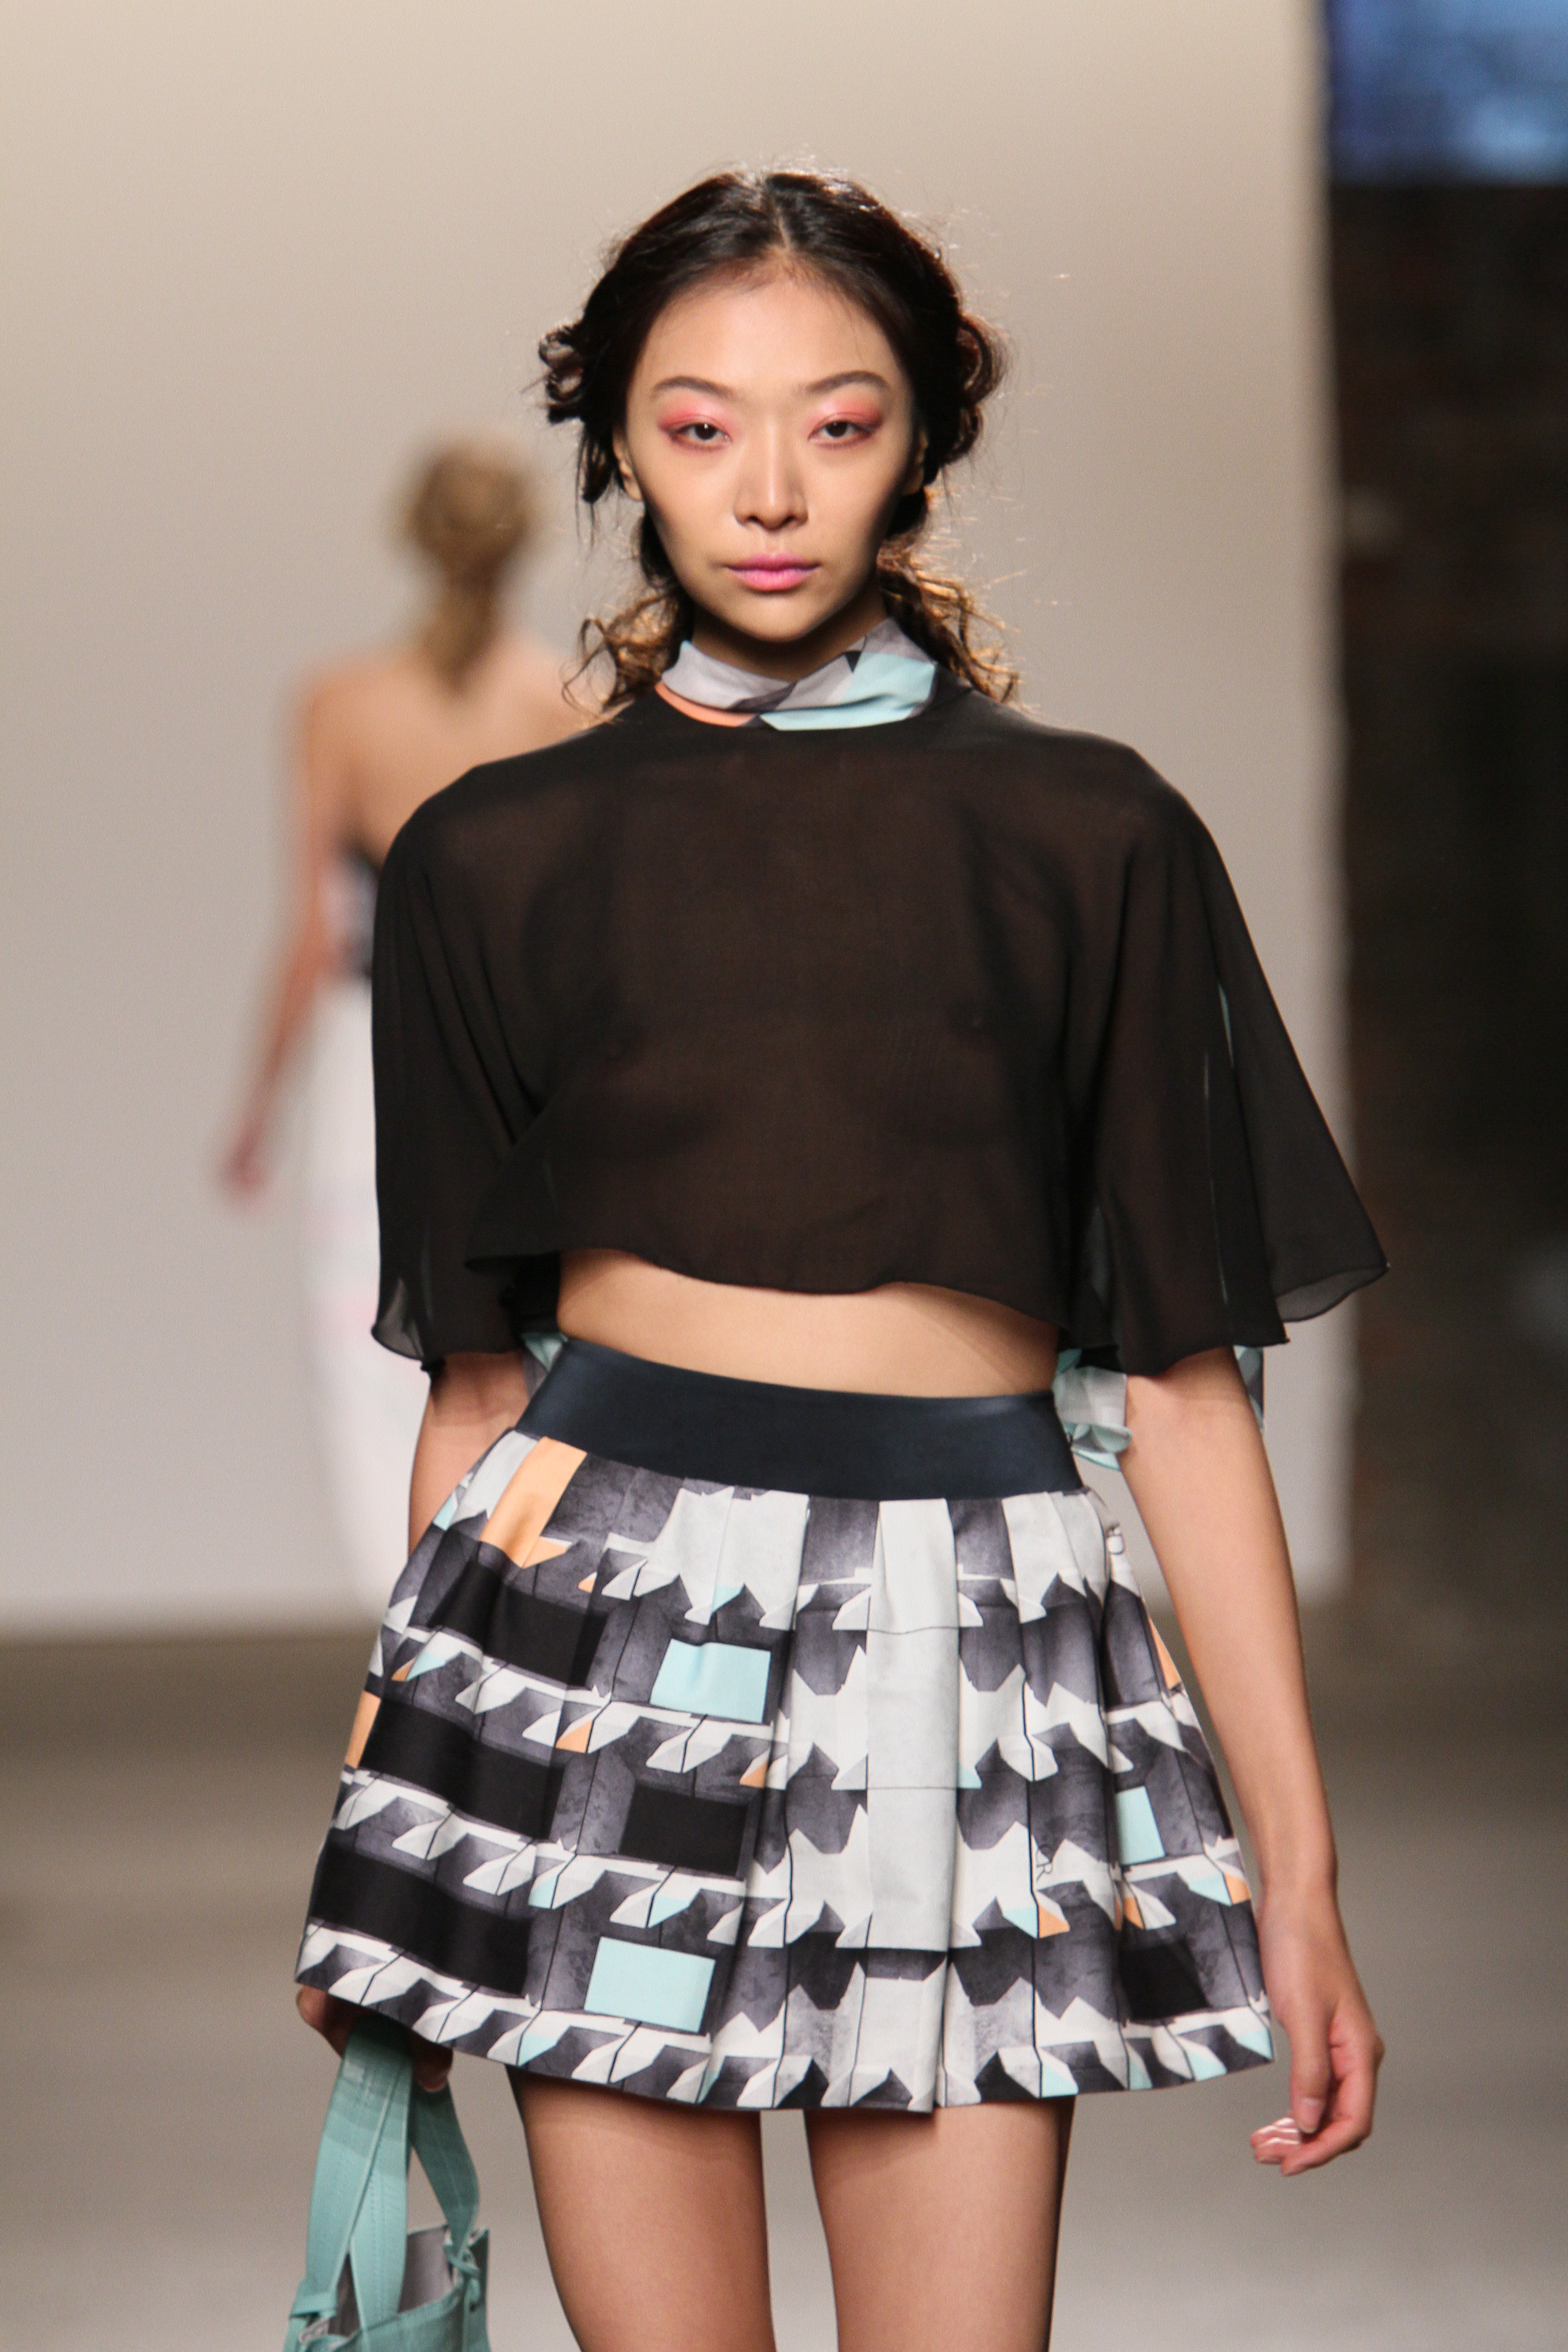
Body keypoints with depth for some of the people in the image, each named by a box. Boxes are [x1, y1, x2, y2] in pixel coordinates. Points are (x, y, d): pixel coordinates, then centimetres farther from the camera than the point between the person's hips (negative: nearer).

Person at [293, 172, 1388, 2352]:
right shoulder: (505, 857, 7)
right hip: (603, 1623, 1)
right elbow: (477, 1361, 11)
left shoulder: (1085, 842, 5)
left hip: (969, 1640, 0)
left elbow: (1178, 1373, 3)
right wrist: (378, 1799, 11)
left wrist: (1301, 1871, -1)